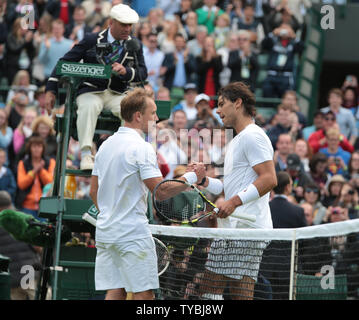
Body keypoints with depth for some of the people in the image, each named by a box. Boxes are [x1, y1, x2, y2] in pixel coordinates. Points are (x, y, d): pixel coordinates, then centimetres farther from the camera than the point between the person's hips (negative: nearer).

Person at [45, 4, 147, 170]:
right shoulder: (91, 40, 3)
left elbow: (143, 72, 4)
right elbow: (65, 62, 5)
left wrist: (126, 71, -20)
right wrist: (51, 90, -2)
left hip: (118, 94, 2)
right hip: (91, 92, -2)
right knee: (89, 106, -37)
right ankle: (86, 154, -39)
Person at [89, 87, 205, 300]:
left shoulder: (106, 145, 13)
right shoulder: (141, 148, -13)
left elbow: (94, 191, 18)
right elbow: (161, 190, -18)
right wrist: (192, 177, -7)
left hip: (105, 232, 8)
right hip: (133, 233, -8)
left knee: (115, 292, 6)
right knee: (144, 294, -3)